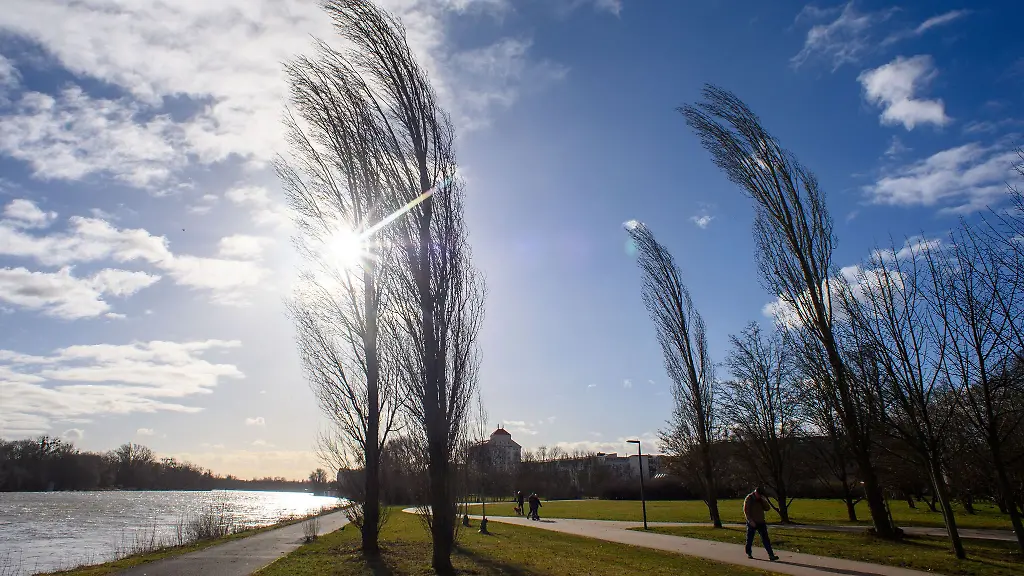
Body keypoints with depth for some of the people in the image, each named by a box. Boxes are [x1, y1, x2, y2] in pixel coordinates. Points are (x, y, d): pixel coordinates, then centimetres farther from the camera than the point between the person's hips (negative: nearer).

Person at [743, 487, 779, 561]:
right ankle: (748, 553, 22)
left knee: (766, 539, -3)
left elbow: (767, 508, 1)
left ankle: (771, 555, -5)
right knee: (750, 539, 7)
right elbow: (746, 511, -11)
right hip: (752, 523, -4)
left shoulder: (762, 499, 7)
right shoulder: (749, 499, -9)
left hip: (761, 522, 4)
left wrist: (764, 501, -13)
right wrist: (750, 521, -19)